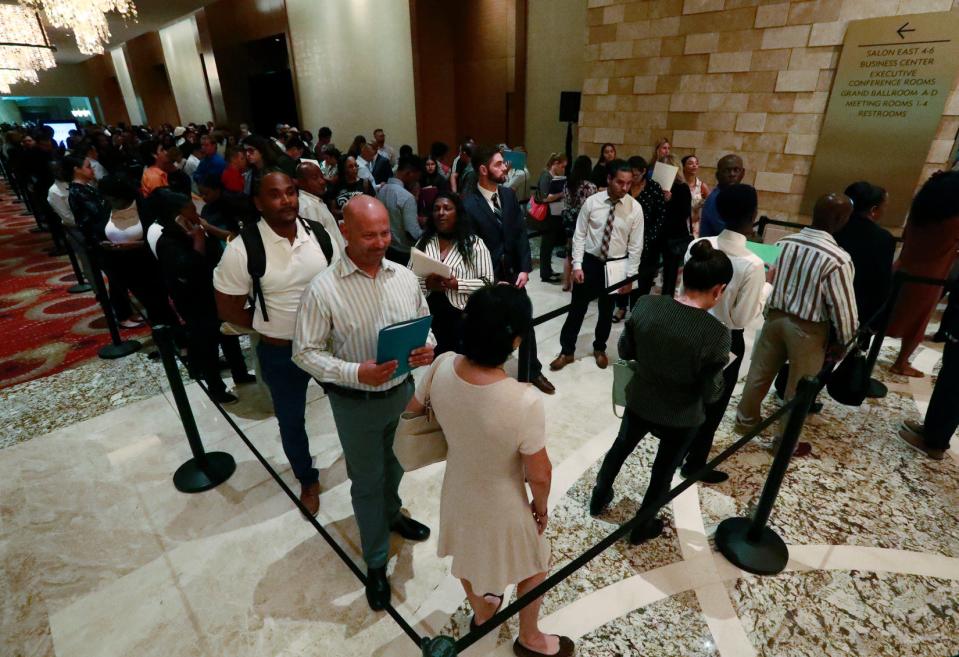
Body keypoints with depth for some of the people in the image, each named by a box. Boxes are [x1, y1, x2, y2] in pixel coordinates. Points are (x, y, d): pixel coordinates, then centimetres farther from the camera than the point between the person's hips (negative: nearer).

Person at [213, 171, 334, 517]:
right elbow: (228, 309, -9)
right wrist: (273, 323, -6)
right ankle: (307, 480, 45)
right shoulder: (243, 249, -18)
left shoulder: (319, 233, -8)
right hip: (280, 352, -2)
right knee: (291, 421, 18)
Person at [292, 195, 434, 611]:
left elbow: (424, 323, 6)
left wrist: (428, 348, -16)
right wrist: (356, 373, -29)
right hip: (357, 403, -4)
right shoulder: (323, 290, -20)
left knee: (395, 465, 28)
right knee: (368, 481, 14)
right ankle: (376, 564, 36)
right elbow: (305, 352, -15)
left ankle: (392, 514, 59)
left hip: (403, 390, 5)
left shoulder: (404, 277, -6)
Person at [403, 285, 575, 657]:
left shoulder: (442, 367, -24)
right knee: (534, 567, 28)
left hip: (457, 492, 5)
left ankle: (481, 612, 63)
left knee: (468, 557, 34)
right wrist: (541, 507, -2)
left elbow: (413, 410, -4)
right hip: (502, 508, -4)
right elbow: (539, 475, -23)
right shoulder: (524, 403, -39)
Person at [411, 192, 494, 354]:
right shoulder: (424, 242, 9)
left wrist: (456, 284, -18)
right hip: (428, 317, 3)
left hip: (462, 318, -2)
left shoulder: (474, 243, -1)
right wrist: (426, 284, -14)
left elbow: (488, 282, -7)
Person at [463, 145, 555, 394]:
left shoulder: (509, 195, 2)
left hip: (513, 273, 5)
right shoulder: (468, 204, -16)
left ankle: (533, 372, 34)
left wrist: (524, 269, -8)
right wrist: (492, 281, -14)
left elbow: (521, 233, 2)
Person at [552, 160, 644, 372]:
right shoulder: (592, 202, -8)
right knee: (577, 308, 7)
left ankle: (599, 349, 37)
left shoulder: (635, 208, -8)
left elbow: (635, 245, -5)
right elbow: (579, 235, -5)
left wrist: (630, 276, -7)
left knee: (606, 310, 16)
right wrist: (577, 265, -11)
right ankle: (567, 351, 21)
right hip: (590, 261, 0)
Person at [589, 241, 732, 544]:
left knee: (621, 447, 29)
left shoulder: (646, 304, -18)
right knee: (664, 470, 23)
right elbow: (710, 393, -18)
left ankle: (599, 497, 51)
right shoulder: (716, 334, -28)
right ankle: (641, 527, 44)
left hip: (639, 401, 3)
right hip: (681, 418, -3)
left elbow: (624, 351, -5)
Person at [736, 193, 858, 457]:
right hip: (808, 328, -5)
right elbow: (843, 308, -16)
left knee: (760, 372, 20)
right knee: (799, 387, 12)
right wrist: (845, 341, -1)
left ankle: (746, 419, 39)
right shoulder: (837, 259, -22)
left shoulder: (785, 242, -6)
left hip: (775, 316, 5)